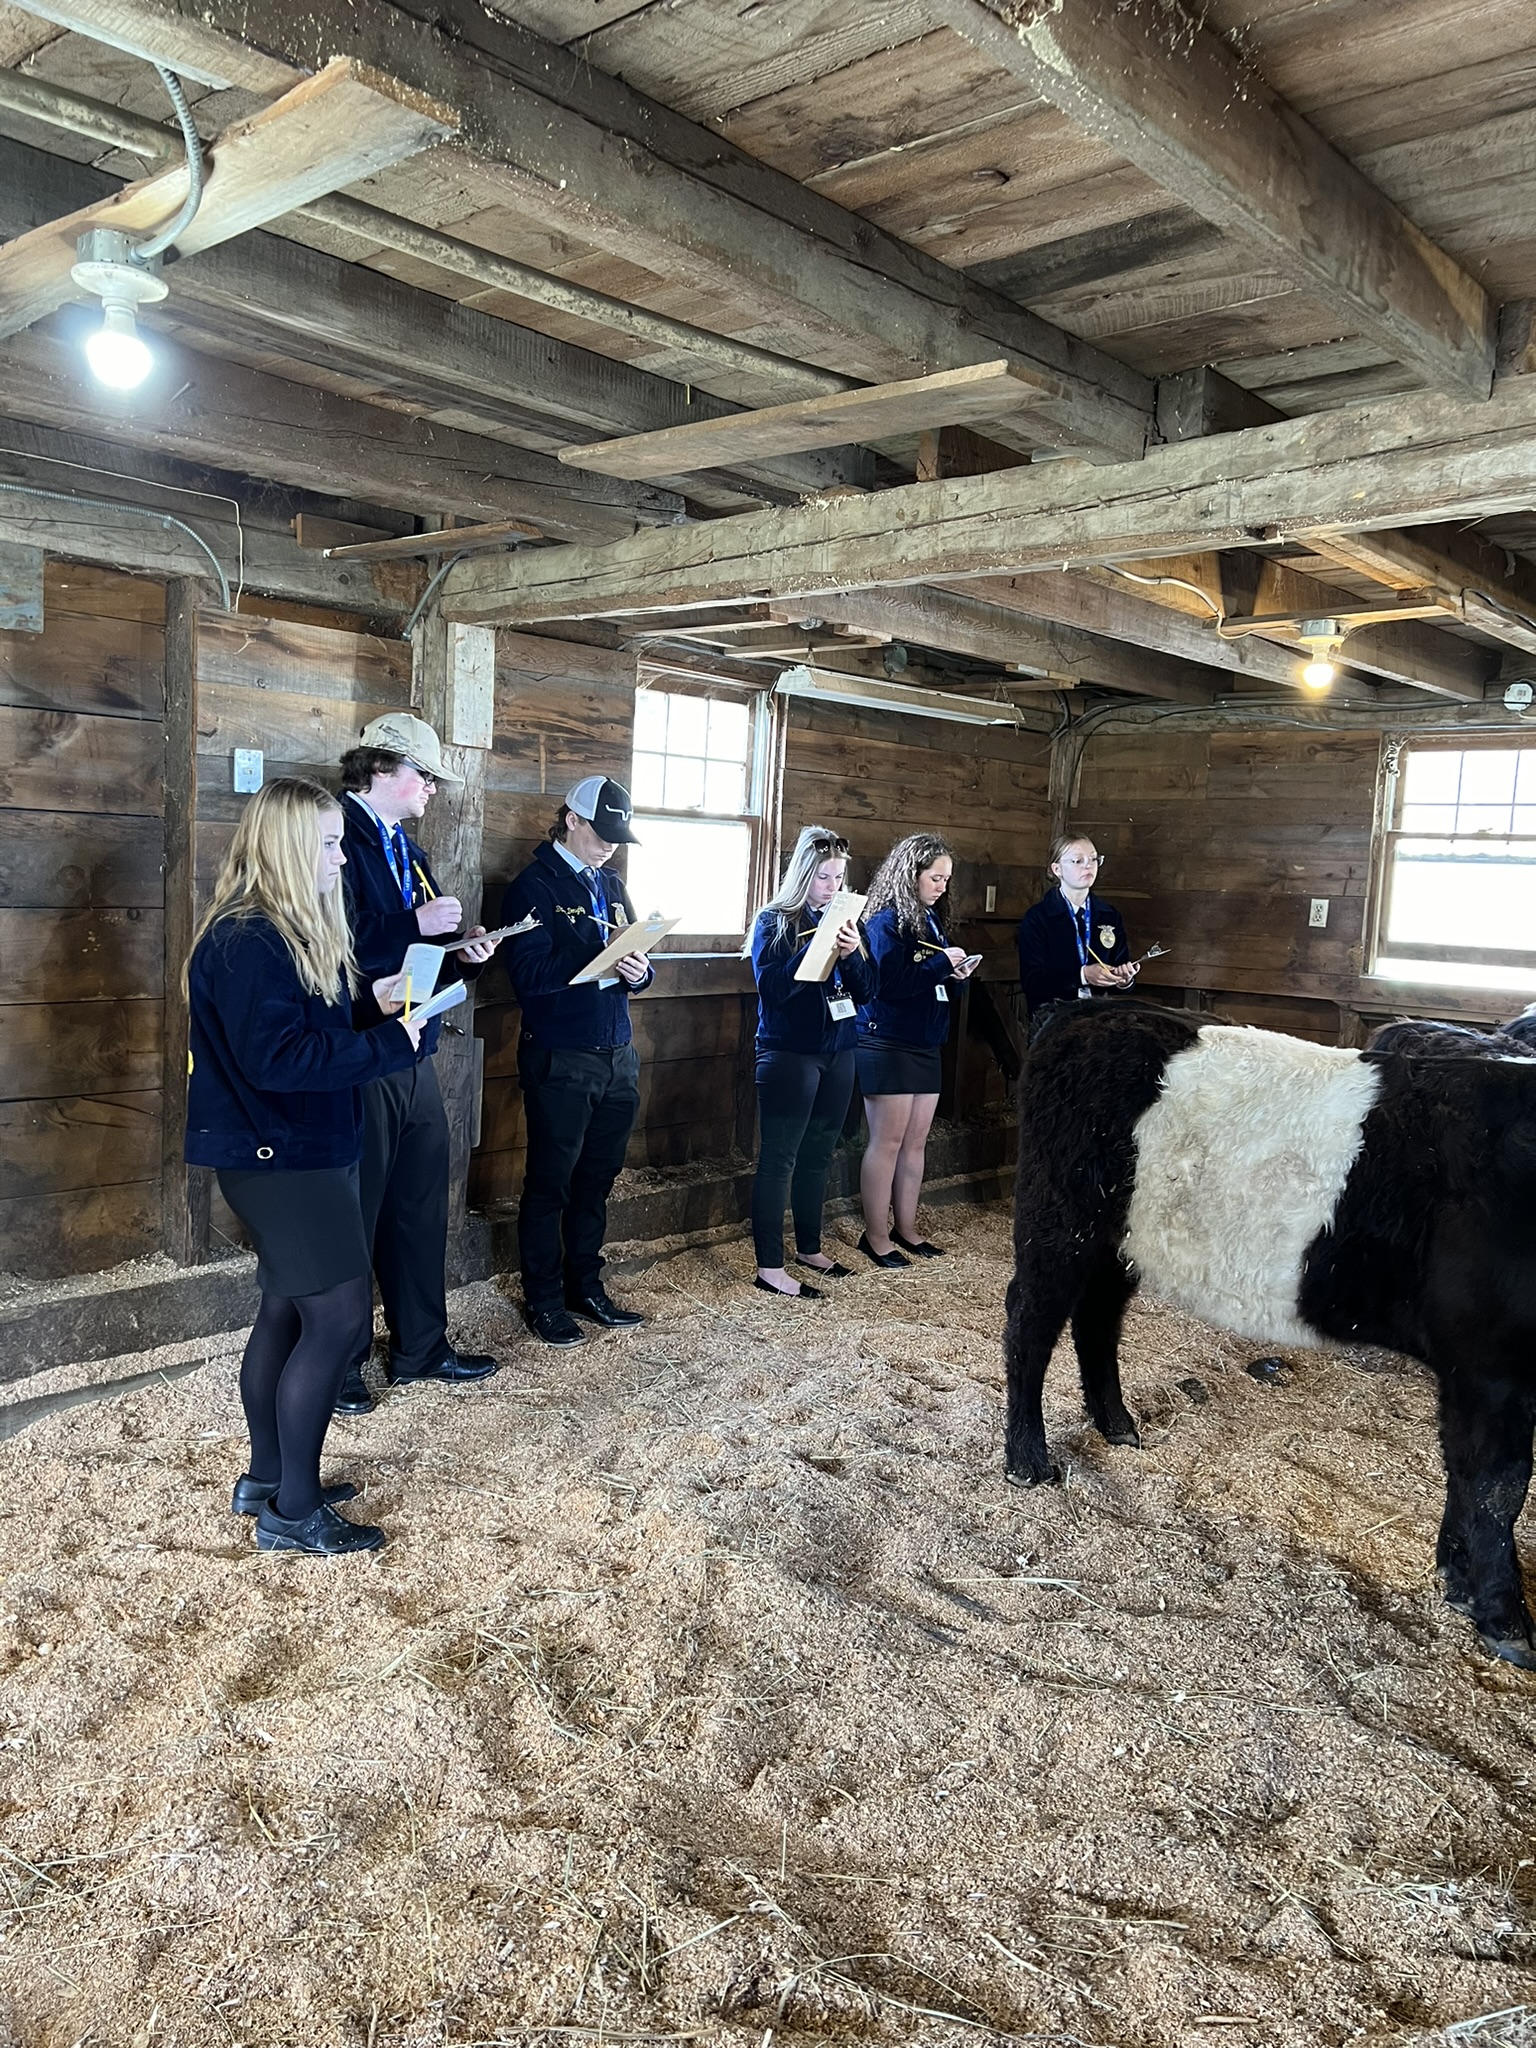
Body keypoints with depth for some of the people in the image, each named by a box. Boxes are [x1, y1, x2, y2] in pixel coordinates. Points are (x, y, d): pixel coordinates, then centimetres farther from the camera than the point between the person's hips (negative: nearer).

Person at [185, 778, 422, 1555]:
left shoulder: (297, 932, 12)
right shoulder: (245, 942, -20)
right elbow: (277, 1056, -27)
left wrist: (380, 1015, -1)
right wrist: (388, 1043, -22)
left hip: (305, 1151, 10)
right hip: (274, 1156, -10)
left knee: (287, 1312, 16)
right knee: (340, 1314, -8)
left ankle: (266, 1477, 29)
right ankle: (292, 1510, 3)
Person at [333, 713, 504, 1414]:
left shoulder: (407, 849, 18)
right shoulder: (339, 836, -12)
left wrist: (463, 953, 2)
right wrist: (418, 923, -21)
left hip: (414, 1056, 9)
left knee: (422, 1207, 15)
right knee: (352, 1217, 2)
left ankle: (421, 1347, 29)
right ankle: (338, 1366, 17)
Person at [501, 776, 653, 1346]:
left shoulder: (611, 885, 15)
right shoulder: (534, 885, -7)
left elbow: (633, 964, 15)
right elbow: (530, 972, -19)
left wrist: (638, 971, -9)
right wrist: (602, 961, -29)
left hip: (617, 1058, 7)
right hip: (560, 1060, -6)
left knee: (596, 1181, 15)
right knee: (550, 1184, 5)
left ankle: (585, 1286, 28)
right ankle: (543, 1300, 17)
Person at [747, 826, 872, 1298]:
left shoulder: (841, 919, 9)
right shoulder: (773, 920, -5)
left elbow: (865, 992, 4)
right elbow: (772, 986, -17)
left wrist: (852, 953, -14)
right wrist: (817, 946, -25)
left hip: (837, 1054, 6)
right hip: (788, 1055, -6)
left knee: (818, 1154, 14)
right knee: (778, 1158, -4)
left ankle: (809, 1248, 27)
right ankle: (770, 1268, -1)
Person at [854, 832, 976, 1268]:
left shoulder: (931, 919, 13)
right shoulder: (886, 921, -12)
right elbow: (888, 982, -22)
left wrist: (957, 973, -1)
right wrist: (942, 963, -16)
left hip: (926, 1045, 8)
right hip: (888, 1046, -8)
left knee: (916, 1142, 12)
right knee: (887, 1141, -2)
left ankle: (906, 1228, 22)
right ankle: (876, 1236, 6)